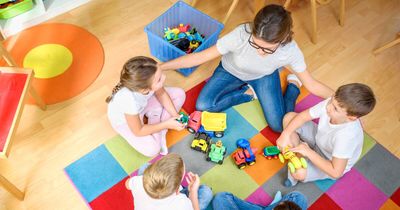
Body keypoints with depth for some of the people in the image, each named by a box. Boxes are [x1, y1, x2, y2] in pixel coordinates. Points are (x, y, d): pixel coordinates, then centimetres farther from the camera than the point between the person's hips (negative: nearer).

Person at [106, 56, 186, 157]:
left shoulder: (146, 80, -33)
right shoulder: (130, 101, -44)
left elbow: (161, 94, -7)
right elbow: (138, 131, -25)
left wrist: (175, 115, -14)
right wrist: (166, 124, -22)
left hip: (144, 104, 6)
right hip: (124, 120, -5)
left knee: (179, 94, -3)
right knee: (152, 149, -23)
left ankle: (160, 133, -2)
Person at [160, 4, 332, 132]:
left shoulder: (291, 50, -34)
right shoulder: (241, 34, -40)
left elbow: (312, 84, -17)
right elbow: (201, 56, -30)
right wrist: (160, 67, -31)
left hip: (264, 76, 0)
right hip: (231, 71, 0)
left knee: (280, 126, -11)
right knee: (203, 106, -21)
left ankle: (293, 84, 17)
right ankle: (248, 93, 2)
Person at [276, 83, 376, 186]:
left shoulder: (346, 135, -44)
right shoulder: (333, 103, -29)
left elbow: (336, 172, -38)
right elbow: (302, 116, -16)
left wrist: (309, 152, -34)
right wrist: (285, 135, -27)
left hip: (332, 162, -6)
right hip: (319, 139, 6)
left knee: (299, 172, -33)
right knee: (289, 117, -5)